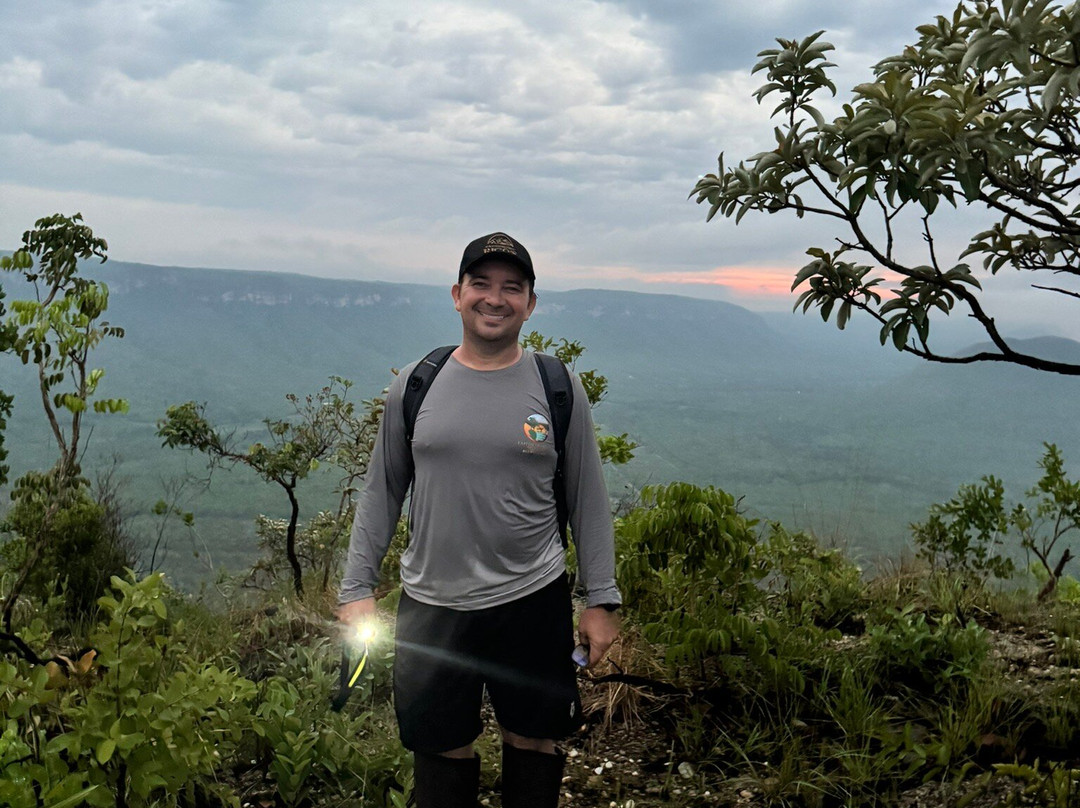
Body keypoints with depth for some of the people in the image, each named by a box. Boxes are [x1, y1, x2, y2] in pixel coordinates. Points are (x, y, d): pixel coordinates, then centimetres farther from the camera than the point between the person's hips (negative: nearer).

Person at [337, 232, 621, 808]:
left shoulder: (558, 388, -1)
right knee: (441, 747, 12)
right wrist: (357, 589, 3)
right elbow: (381, 491, 8)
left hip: (532, 602, -1)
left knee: (534, 740, 12)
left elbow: (587, 499, 3)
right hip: (430, 607, 1)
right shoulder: (415, 385, 2)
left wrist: (601, 600, 0)